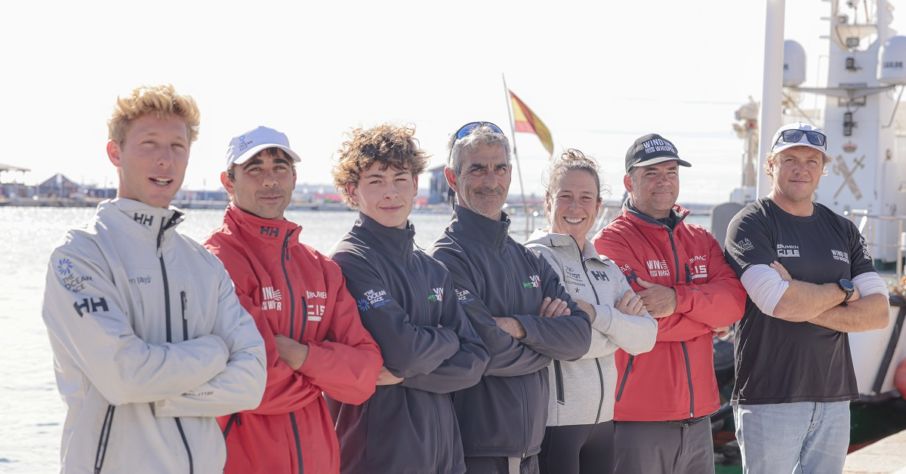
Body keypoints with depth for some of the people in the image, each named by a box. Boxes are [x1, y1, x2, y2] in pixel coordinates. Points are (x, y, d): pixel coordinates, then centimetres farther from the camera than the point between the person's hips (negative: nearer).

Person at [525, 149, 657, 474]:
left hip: (602, 418, 7)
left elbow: (645, 337, 0)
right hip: (555, 419, -7)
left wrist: (595, 314, -13)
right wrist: (619, 322, -7)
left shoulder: (606, 268, 14)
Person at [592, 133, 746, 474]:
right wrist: (707, 316, -4)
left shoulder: (700, 240, 14)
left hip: (697, 416, 6)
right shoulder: (612, 241, -6)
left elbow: (734, 299, -2)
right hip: (636, 420, -6)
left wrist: (679, 299, -20)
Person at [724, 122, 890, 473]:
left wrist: (806, 304, -11)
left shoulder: (842, 230, 13)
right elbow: (780, 303, -19)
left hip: (834, 398, 5)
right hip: (769, 400, -5)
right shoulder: (751, 225, -3)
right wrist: (843, 290, -3)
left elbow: (879, 312, 3)